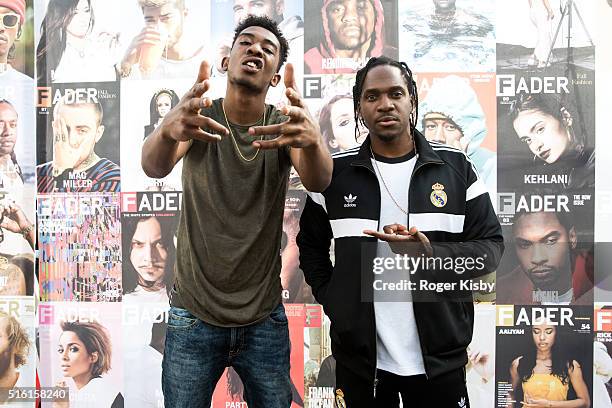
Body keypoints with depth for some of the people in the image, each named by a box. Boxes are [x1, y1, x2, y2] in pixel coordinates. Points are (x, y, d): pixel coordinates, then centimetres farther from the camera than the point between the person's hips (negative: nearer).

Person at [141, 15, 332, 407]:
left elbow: (319, 181, -24)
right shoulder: (197, 116, -6)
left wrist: (313, 139, -47)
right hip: (193, 318, -1)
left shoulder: (284, 125, -5)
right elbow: (155, 166, -26)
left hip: (265, 320, 1)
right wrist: (168, 129, -49)